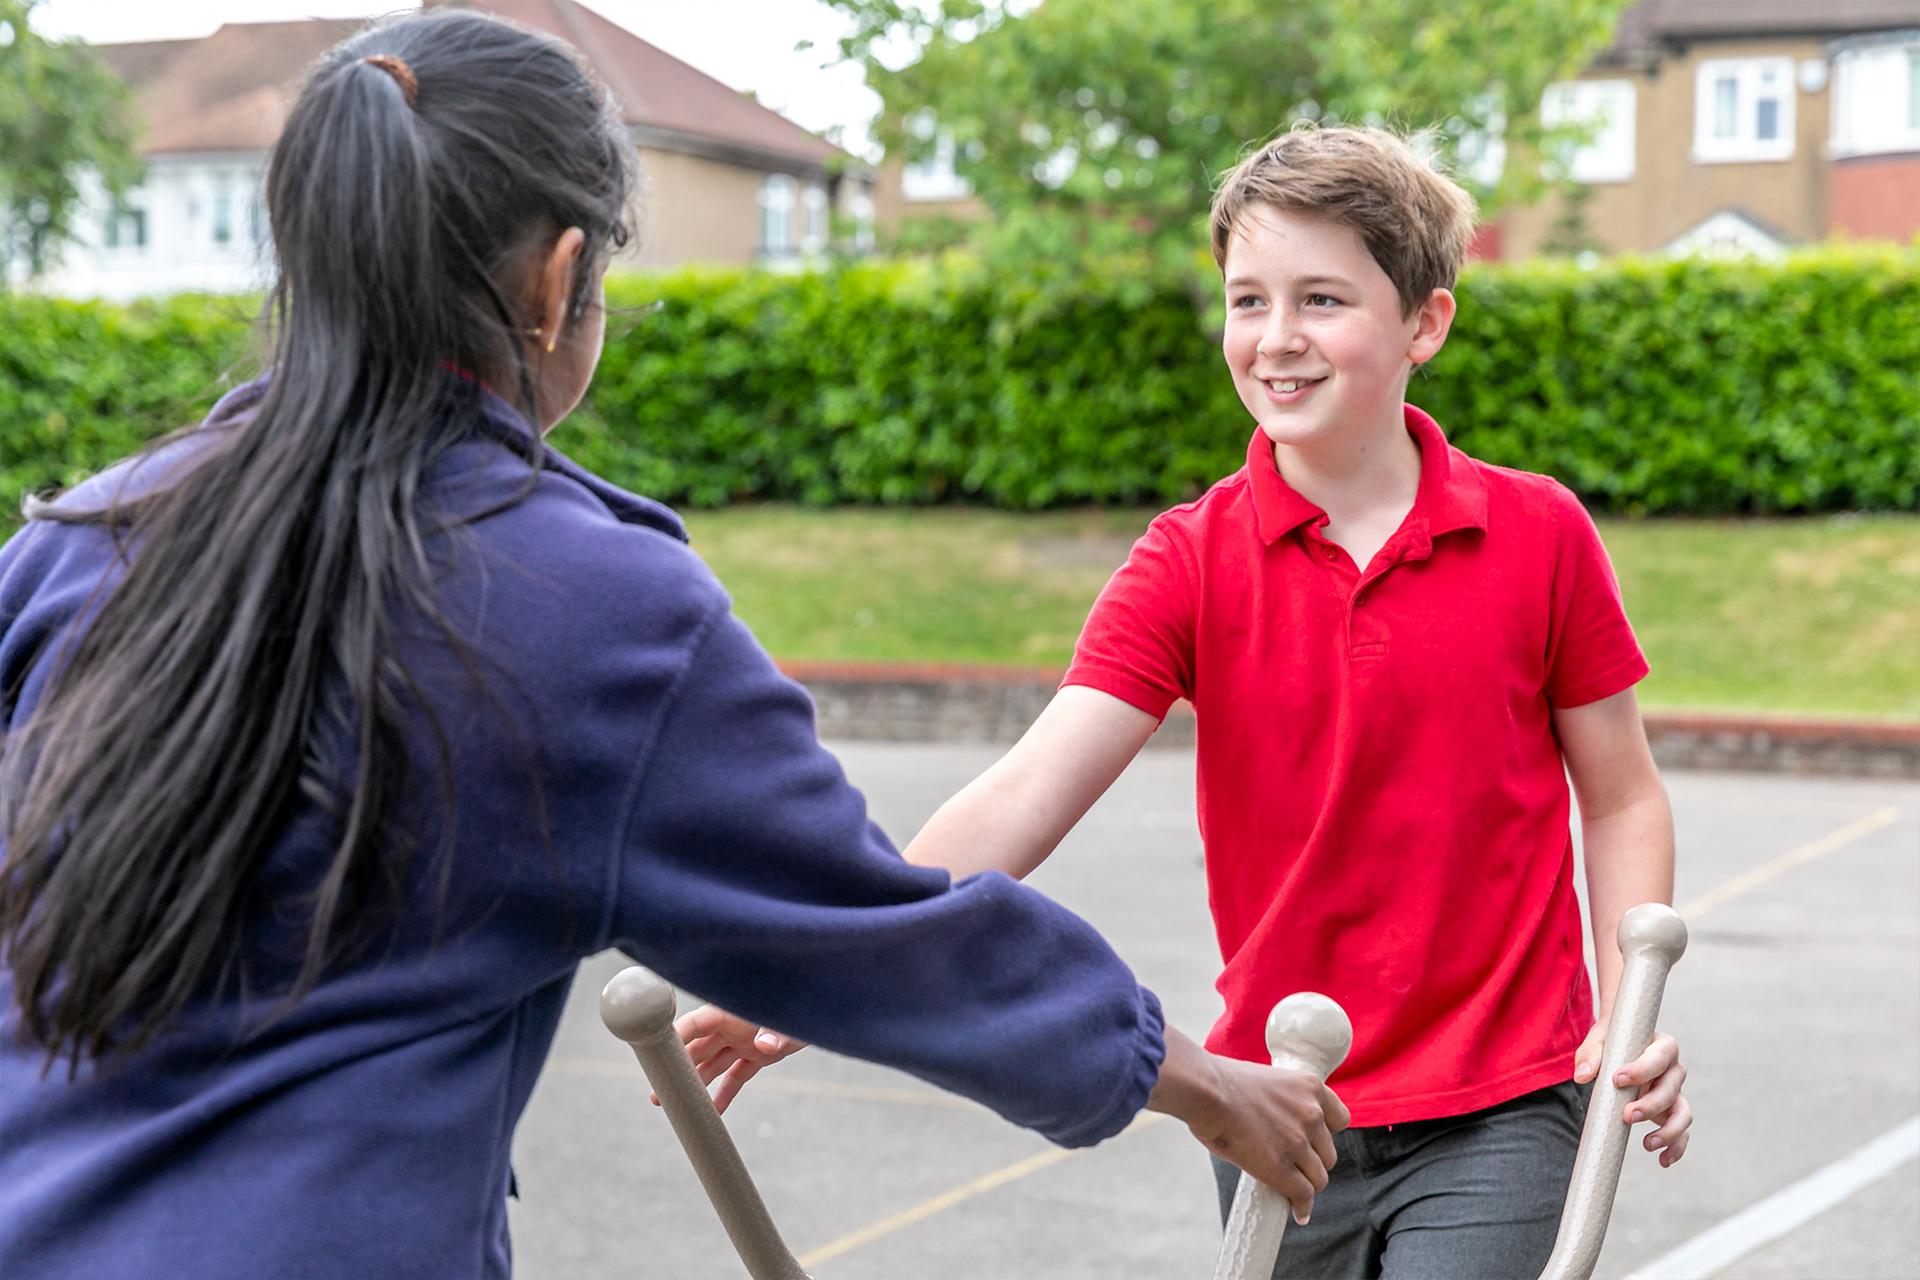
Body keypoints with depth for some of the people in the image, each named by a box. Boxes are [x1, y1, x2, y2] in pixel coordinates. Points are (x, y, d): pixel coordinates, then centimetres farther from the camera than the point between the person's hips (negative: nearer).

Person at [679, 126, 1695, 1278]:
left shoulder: (1539, 534, -5)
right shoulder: (1192, 559, -4)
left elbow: (1622, 800, 5)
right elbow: (1029, 794, -15)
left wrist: (1635, 1012, -10)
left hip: (1497, 1111, -2)